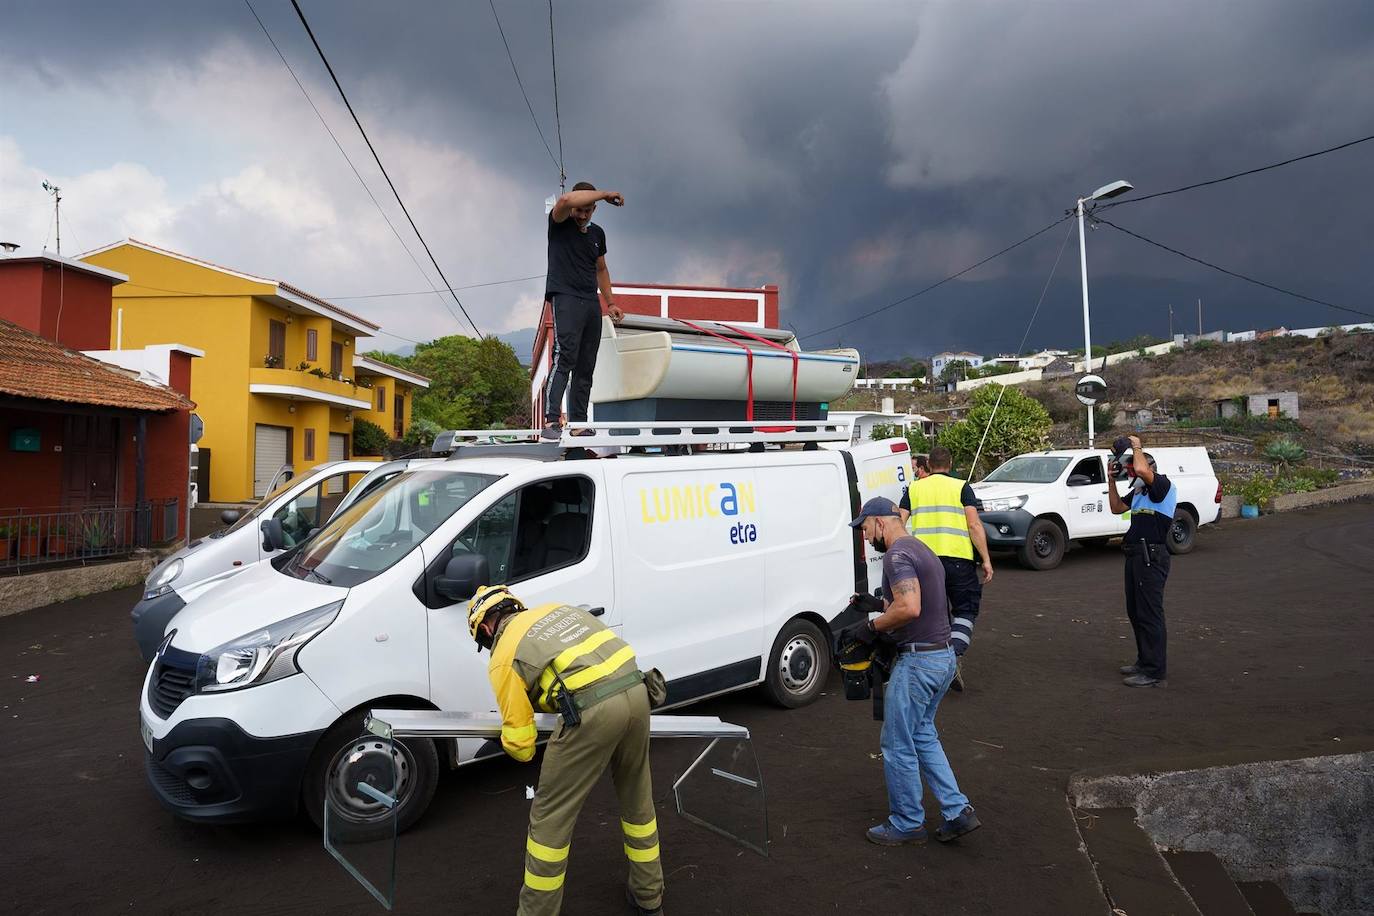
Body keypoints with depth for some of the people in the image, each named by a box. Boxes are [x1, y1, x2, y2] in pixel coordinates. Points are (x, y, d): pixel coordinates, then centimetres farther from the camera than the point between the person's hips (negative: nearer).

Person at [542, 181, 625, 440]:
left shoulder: (597, 233, 18)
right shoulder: (559, 224, 1)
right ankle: (551, 423, -27)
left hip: (591, 303, 7)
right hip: (565, 298, -7)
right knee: (565, 359, -21)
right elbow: (565, 200, -21)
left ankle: (578, 424, 8)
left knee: (586, 368, 4)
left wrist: (610, 303, 24)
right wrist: (605, 194, -13)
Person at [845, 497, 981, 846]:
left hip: (918, 660, -10)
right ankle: (957, 811, 21)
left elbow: (909, 608, -29)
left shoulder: (897, 555, -17)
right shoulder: (922, 550, 15)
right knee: (923, 736, 22)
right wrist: (883, 624, 12)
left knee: (898, 747, 5)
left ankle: (907, 824, 18)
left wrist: (873, 626, -15)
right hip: (943, 655, 10)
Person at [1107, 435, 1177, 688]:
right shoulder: (1139, 491, 18)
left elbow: (1142, 470, -30)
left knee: (1149, 613, -9)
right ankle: (1145, 661, 29)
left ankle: (1155, 672, -5)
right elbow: (1116, 508, 25)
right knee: (1135, 611, 17)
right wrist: (1112, 480, 17)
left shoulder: (1164, 485, -10)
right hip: (1135, 555, 10)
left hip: (1151, 556, -10)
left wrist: (1136, 447, -13)